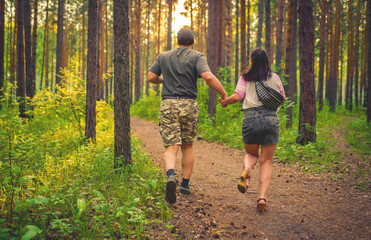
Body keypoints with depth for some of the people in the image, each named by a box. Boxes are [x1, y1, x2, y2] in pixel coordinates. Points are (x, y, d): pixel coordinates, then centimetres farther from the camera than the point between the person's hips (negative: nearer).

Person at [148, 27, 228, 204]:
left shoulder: (164, 57, 11)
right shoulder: (197, 57, 1)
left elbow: (151, 77, 11)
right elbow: (208, 77, -15)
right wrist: (224, 94, -3)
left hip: (168, 105, 1)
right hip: (189, 105, 0)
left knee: (171, 148, -5)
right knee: (187, 146, 17)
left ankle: (171, 177, -34)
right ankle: (185, 185, 23)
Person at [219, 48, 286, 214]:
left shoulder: (245, 78, 6)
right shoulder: (274, 78, 11)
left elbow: (237, 96, -5)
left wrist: (224, 101, 14)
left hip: (250, 119, 0)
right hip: (271, 118, 0)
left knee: (251, 154, 23)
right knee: (266, 161, 7)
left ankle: (246, 169, -11)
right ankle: (262, 197, -8)